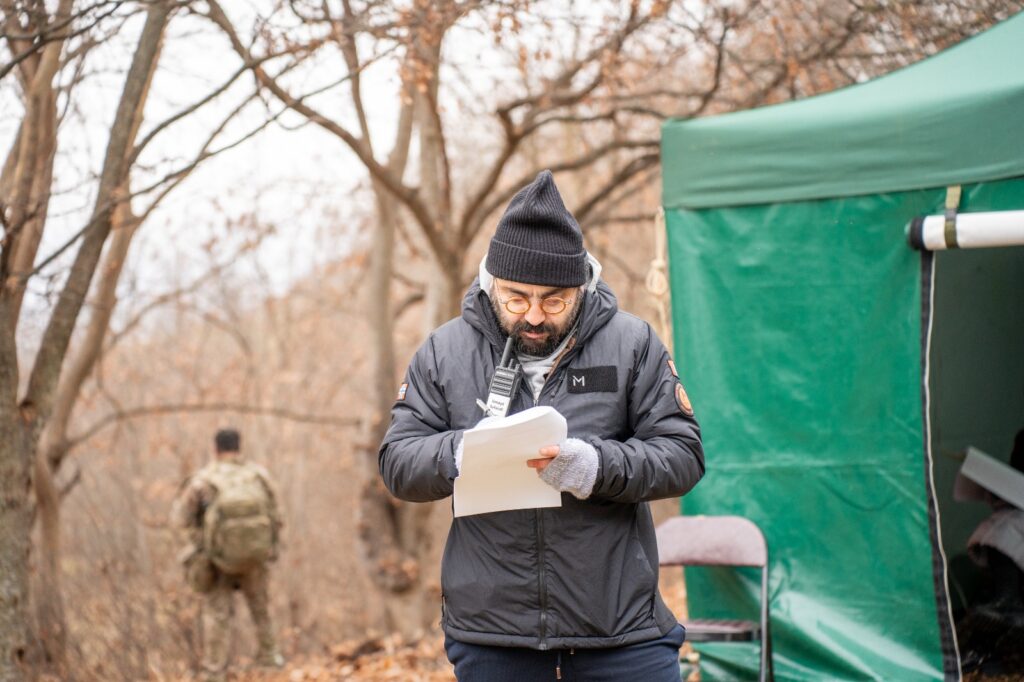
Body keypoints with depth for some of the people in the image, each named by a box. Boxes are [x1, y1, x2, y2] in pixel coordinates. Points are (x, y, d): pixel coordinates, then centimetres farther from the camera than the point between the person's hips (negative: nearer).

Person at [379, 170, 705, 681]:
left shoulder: (632, 343, 1)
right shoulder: (445, 352, 4)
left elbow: (683, 455, -2)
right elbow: (397, 463, 2)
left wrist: (598, 466, -21)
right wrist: (461, 453, -20)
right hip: (490, 639, 1)